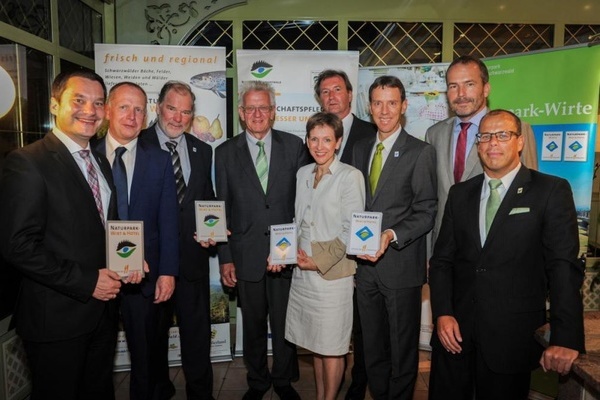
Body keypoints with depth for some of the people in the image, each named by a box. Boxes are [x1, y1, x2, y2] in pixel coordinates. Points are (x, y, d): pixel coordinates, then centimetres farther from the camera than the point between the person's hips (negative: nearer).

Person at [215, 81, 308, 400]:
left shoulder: (294, 146, 2)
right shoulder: (225, 153, 3)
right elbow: (222, 209, 2)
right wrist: (225, 258, -1)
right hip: (247, 254, 0)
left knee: (285, 323, 12)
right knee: (253, 325, 15)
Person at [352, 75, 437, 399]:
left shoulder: (421, 152, -6)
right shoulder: (360, 149, 11)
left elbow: (426, 212, -10)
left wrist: (392, 235, -24)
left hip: (401, 266, -5)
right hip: (365, 264, 5)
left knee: (402, 350, 11)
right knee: (372, 348, 19)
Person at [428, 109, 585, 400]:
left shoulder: (551, 191, -2)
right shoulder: (460, 193, 8)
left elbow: (564, 266, -9)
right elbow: (442, 259, 7)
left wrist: (566, 338, -15)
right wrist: (442, 313, -5)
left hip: (512, 337, -3)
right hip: (455, 332, 3)